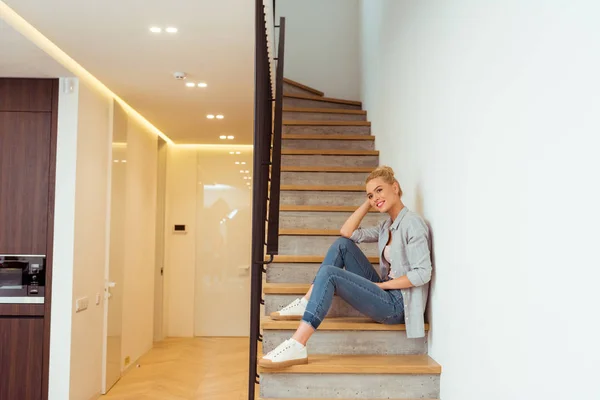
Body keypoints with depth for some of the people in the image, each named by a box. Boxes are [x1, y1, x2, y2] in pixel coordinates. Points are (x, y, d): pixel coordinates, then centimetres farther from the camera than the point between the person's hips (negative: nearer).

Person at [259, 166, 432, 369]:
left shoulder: (413, 223, -12)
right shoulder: (387, 226, 15)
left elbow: (422, 273, -21)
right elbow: (347, 232, 13)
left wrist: (381, 284, -14)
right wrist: (368, 203, 8)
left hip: (398, 303, -9)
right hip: (385, 292, 9)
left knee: (329, 273, -23)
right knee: (342, 244, 3)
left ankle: (297, 347, -30)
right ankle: (305, 304, -1)